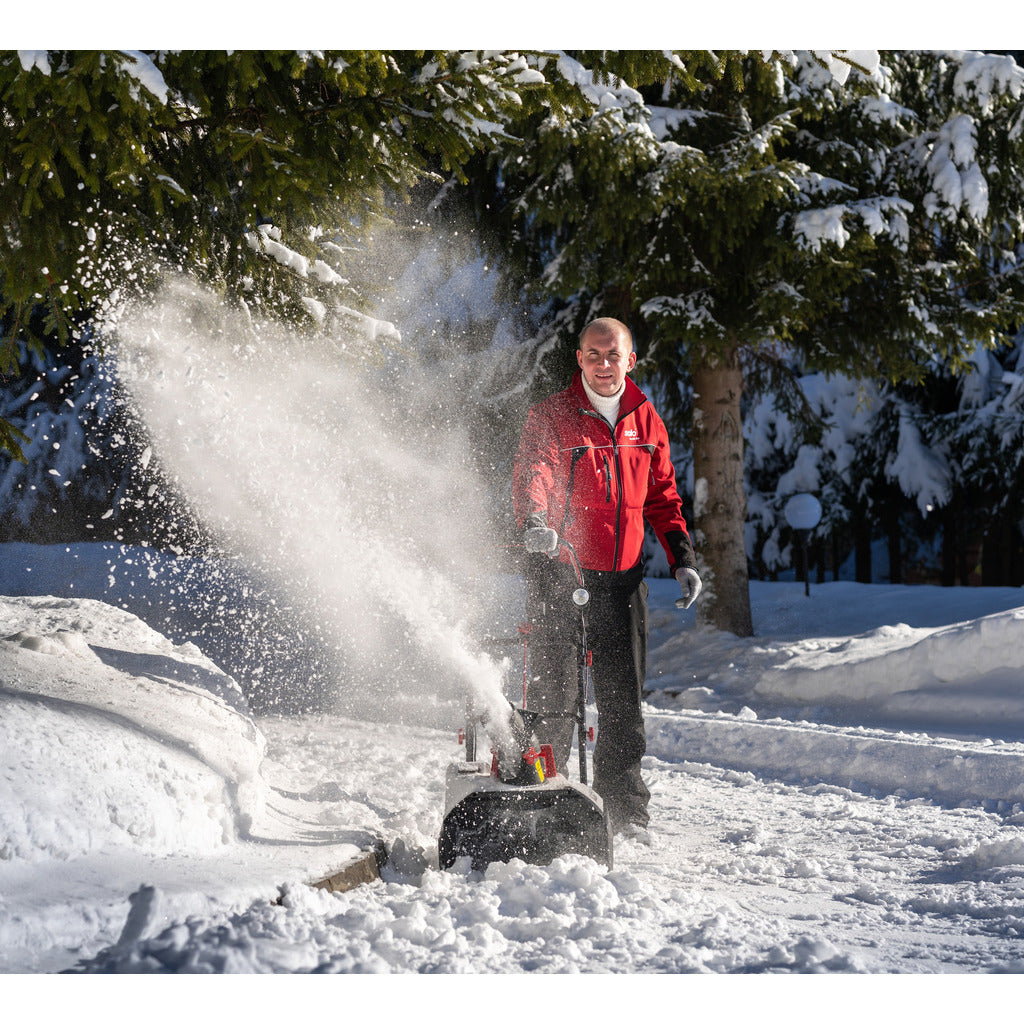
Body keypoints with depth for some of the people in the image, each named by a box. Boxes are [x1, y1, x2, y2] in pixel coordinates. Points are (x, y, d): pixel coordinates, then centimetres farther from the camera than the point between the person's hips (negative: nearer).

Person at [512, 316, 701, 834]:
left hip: (623, 577, 4)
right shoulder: (551, 416, -4)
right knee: (553, 695, -6)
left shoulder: (645, 421, 12)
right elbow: (532, 473, -21)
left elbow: (662, 496, 19)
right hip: (559, 572, -4)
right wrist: (533, 520, -42)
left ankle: (623, 805, 17)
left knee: (623, 695, 8)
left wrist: (682, 559, 9)